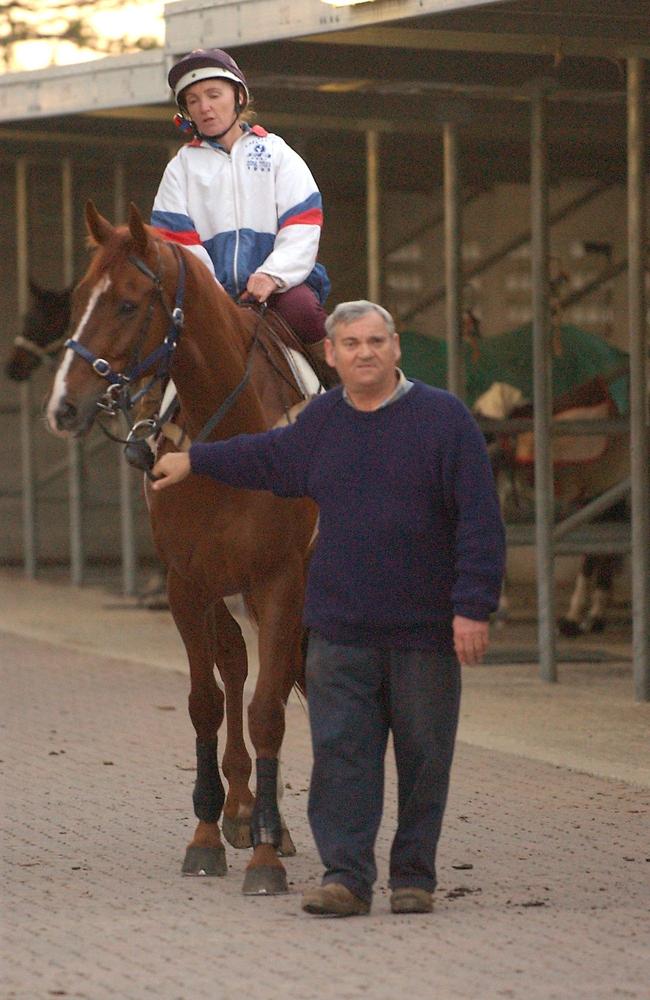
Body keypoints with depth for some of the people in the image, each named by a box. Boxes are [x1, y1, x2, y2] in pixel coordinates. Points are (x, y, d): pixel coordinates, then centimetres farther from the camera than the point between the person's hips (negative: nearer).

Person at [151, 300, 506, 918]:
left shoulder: (443, 417, -5)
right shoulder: (321, 422, 9)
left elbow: (480, 520, -9)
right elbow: (267, 459, 31)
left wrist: (474, 606, -15)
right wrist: (196, 462, 39)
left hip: (425, 631, -3)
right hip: (339, 631, 3)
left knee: (423, 757, 4)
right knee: (340, 752, -4)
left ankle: (413, 877, 13)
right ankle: (346, 876, -2)